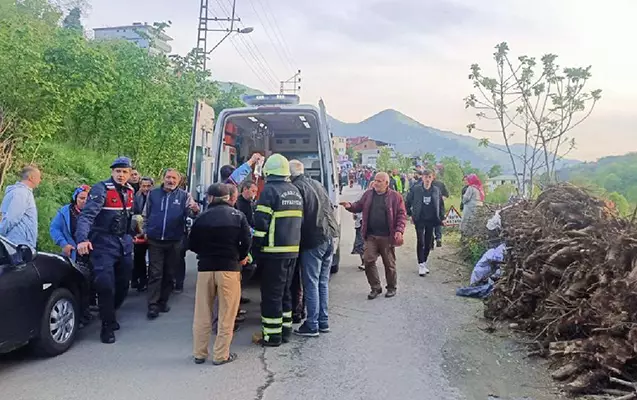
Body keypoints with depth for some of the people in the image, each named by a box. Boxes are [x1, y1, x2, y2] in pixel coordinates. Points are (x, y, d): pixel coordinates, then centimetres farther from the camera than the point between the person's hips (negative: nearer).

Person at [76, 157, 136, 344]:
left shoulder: (129, 191, 8)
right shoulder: (101, 189, -14)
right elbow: (87, 215, -26)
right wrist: (82, 239, -40)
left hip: (124, 244, 7)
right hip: (104, 244, -7)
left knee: (123, 284, 13)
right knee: (106, 285, -12)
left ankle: (109, 314, 37)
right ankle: (107, 326, 4)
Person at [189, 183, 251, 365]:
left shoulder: (202, 217, 2)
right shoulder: (238, 215, -1)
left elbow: (192, 244, 3)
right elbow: (246, 241, -6)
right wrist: (241, 257, 11)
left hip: (205, 268, 2)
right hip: (229, 268, -2)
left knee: (202, 314, 12)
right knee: (226, 315, 6)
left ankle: (199, 353, 20)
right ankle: (221, 355, 10)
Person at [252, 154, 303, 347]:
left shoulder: (270, 190, -10)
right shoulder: (295, 191, 14)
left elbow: (261, 223, -14)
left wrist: (256, 248, -8)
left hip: (274, 251, -7)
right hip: (293, 249, 7)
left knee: (271, 293, 1)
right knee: (285, 291, 17)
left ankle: (272, 335, 6)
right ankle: (285, 329, 24)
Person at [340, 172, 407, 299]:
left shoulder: (395, 196, -4)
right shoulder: (368, 194, 8)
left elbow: (402, 215, -5)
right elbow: (359, 206, 15)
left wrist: (399, 230, -16)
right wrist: (350, 206, -6)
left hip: (387, 237, -3)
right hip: (371, 236, 4)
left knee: (389, 263, 9)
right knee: (368, 261, -1)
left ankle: (391, 288, 27)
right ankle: (375, 288, 14)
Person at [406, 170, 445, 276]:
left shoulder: (436, 190, 1)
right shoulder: (416, 189, -6)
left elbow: (441, 205, 10)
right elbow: (408, 201, 4)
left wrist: (441, 217, 5)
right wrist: (410, 214, 1)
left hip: (431, 220, 3)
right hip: (419, 220, -3)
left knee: (428, 243, 9)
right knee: (420, 242, -7)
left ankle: (424, 262, 24)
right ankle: (421, 265, -2)